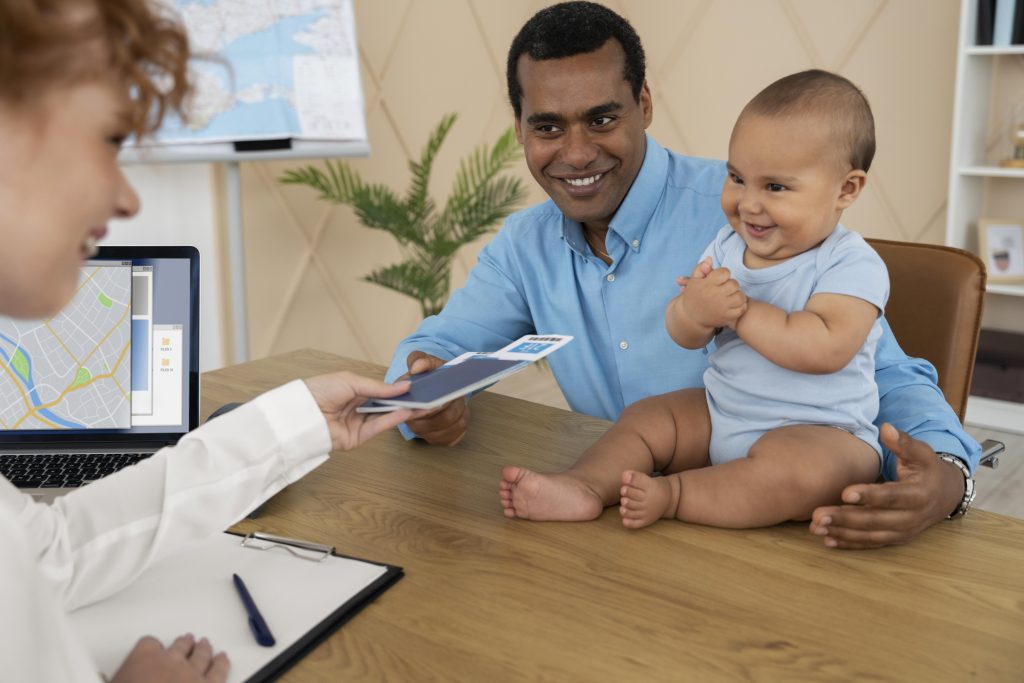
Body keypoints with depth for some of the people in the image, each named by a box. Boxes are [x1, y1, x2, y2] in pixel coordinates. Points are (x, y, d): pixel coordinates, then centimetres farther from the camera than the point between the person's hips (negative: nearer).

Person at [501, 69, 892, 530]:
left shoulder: (854, 266, -15)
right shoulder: (727, 246, 5)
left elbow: (826, 349, -31)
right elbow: (684, 336, 1)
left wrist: (740, 311, -24)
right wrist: (695, 309, -24)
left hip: (819, 433, -7)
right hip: (719, 414, 7)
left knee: (797, 470, -36)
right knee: (643, 418, -1)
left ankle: (672, 495, -27)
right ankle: (584, 487, -22)